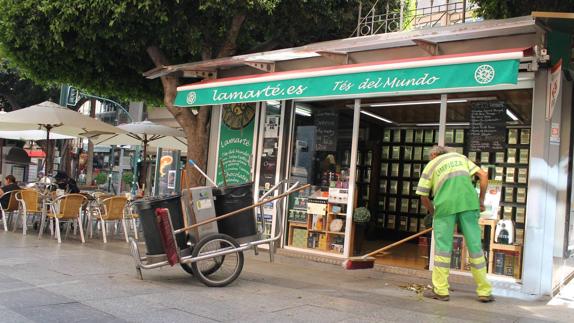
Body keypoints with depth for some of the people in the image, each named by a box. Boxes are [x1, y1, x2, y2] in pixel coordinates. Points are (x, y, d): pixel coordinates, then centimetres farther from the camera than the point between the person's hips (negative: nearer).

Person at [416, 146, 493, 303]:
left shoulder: (430, 166, 21)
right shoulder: (460, 157, 28)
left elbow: (423, 197, 18)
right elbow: (483, 175, 17)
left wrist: (432, 212, 34)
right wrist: (481, 200, 23)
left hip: (445, 204, -2)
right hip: (468, 202, 2)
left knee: (443, 247, 5)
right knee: (475, 246, 7)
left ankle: (440, 291, 9)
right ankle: (484, 291, 12)